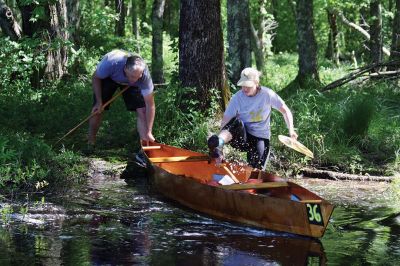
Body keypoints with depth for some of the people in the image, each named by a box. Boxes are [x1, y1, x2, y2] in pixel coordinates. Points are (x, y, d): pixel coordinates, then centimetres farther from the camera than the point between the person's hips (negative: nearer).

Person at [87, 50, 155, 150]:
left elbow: (150, 105, -31)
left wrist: (149, 133, -32)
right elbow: (96, 78, -20)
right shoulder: (111, 63, -44)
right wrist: (99, 102, -22)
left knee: (142, 110, -14)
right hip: (108, 77, 0)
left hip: (130, 84, 1)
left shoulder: (144, 75, -39)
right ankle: (90, 145, 11)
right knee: (97, 110, -6)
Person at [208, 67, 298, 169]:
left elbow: (285, 111, 2)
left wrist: (291, 130, -14)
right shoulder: (237, 98, -10)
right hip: (241, 137, -2)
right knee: (237, 122, -36)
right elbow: (225, 122, -15)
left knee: (257, 169, -18)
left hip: (261, 138, 2)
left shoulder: (267, 94, -7)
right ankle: (218, 144, -63)